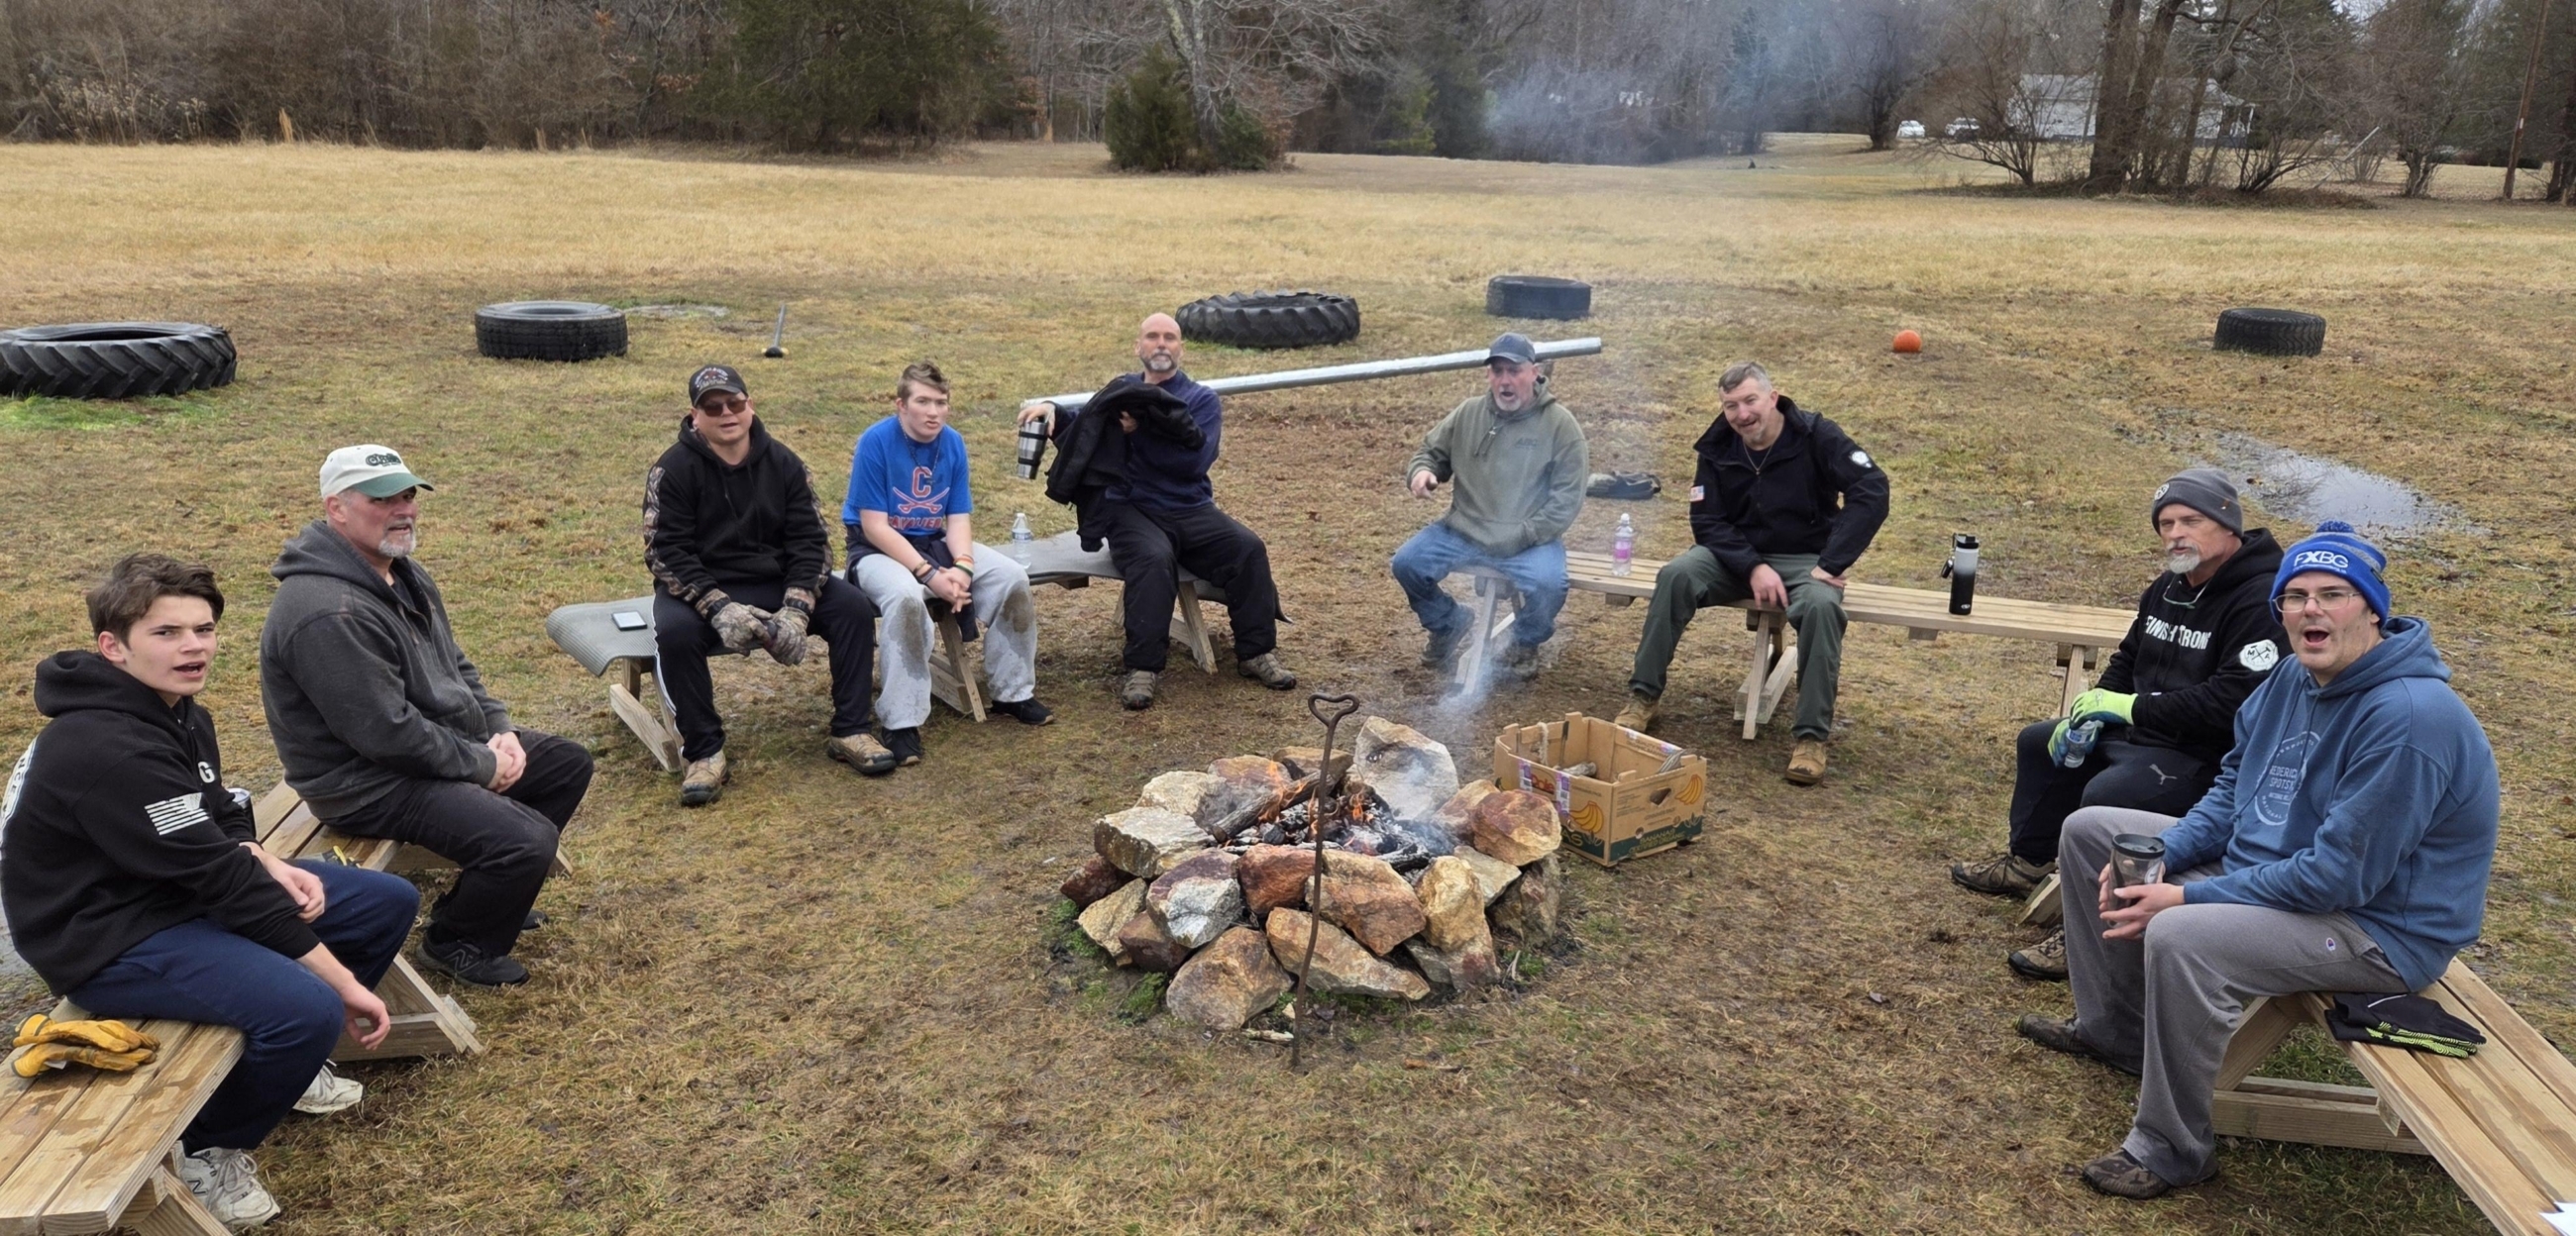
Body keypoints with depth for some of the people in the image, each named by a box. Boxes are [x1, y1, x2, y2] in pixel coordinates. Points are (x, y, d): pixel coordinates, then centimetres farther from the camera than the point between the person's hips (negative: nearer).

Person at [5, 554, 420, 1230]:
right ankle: (207, 1151, -1)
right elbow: (220, 879, -29)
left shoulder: (174, 709, 2)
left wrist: (274, 868, -10)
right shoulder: (108, 750, -28)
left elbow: (219, 824, 14)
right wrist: (343, 982, -26)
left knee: (390, 902, 5)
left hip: (182, 888, 10)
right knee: (309, 1008, -30)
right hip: (108, 935, -10)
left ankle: (286, 1058, 23)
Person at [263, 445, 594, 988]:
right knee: (528, 839, -24)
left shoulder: (401, 572, 6)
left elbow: (456, 666, 15)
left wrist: (500, 731, 0)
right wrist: (482, 765, -17)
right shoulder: (327, 614, -28)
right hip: (371, 781, -11)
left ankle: (493, 895, 27)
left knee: (569, 764, 15)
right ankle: (457, 941, 6)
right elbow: (388, 734, -28)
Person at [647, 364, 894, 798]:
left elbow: (810, 540, -4)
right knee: (674, 632, -35)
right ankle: (704, 752, -17)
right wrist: (720, 608, -30)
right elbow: (666, 553, -15)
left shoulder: (782, 462, 1)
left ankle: (849, 731, -6)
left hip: (778, 582, 3)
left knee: (853, 606, -18)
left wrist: (797, 609, -21)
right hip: (701, 589, -3)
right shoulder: (673, 469, -9)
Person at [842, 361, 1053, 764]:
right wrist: (929, 574, -26)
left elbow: (959, 517, -1)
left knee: (1012, 577, -14)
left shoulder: (952, 443, 0)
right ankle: (902, 722, -29)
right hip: (878, 550, -5)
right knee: (905, 595, -38)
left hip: (935, 543, 6)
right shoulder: (875, 442, -16)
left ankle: (1012, 692, 3)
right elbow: (875, 526, -19)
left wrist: (962, 566, -21)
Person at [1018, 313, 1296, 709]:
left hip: (1191, 510, 2)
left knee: (1249, 548, -21)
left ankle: (1256, 653, -9)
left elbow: (1194, 460, -8)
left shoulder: (1203, 400, 10)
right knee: (1154, 558, -33)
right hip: (1130, 509, -1)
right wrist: (1052, 411, -15)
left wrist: (1141, 432, -16)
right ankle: (1142, 669, -28)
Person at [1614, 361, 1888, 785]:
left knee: (1821, 605, -35)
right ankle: (1643, 696, -15)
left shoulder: (1815, 436, -13)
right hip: (1736, 555, 3)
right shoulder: (1718, 449, -2)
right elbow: (1706, 521, -4)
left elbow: (1871, 491, -20)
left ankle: (1812, 736, -25)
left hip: (1803, 559, -3)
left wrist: (1831, 564, -26)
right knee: (1676, 576, -24)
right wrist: (1753, 568, -21)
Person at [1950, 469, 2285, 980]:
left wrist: (2135, 707, -24)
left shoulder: (2260, 602, -22)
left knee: (2107, 794, -33)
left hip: (2208, 757, -11)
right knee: (2039, 741, 19)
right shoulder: (2169, 588, 10)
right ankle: (2028, 863, 31)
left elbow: (2235, 701, -31)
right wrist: (2091, 710, 3)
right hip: (2139, 731, 11)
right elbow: (2128, 661, 21)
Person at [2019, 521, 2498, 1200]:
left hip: (2377, 922, -9)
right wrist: (2158, 858, -8)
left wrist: (2187, 898, -26)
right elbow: (2232, 791, 10)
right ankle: (2113, 1029, 21)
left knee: (2181, 937, -36)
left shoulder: (2409, 716, -27)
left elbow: (2342, 875, -29)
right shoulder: (2292, 683, 1)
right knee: (2089, 830, 9)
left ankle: (2172, 1152, -16)